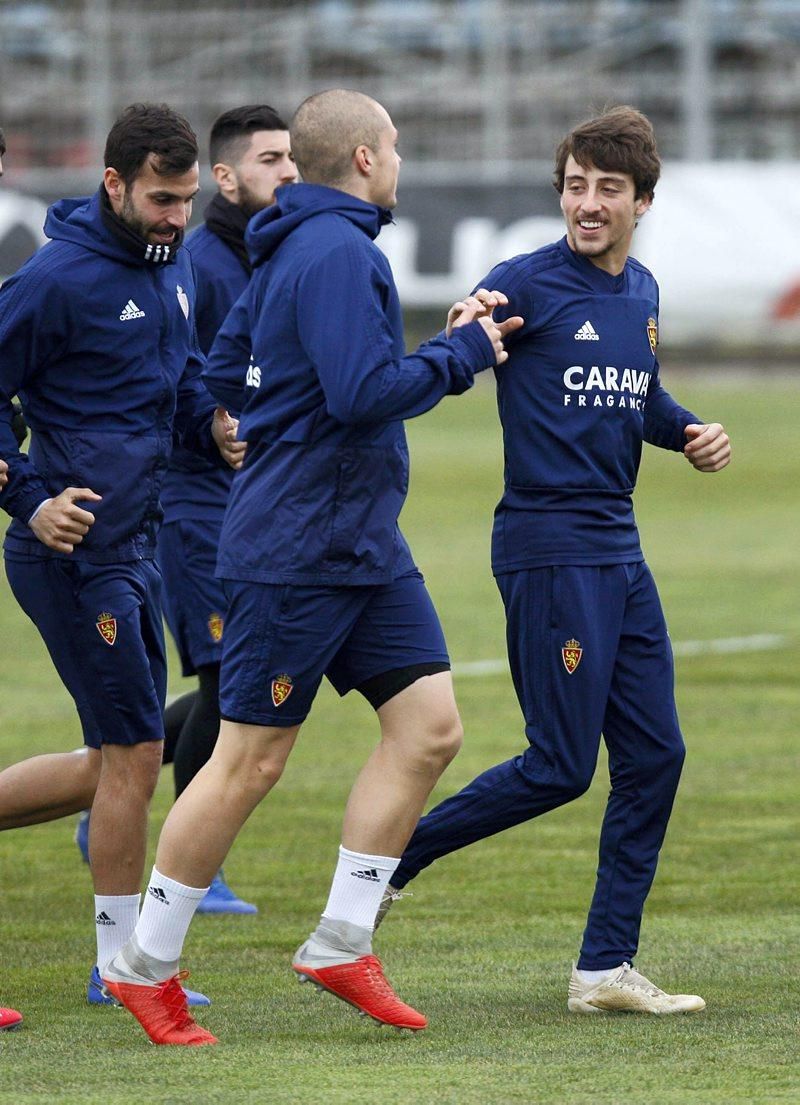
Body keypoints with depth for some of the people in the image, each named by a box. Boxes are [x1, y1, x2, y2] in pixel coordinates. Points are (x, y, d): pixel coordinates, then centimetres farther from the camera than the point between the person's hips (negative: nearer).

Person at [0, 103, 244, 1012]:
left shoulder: (172, 264, 10)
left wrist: (213, 425, 2)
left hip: (135, 545, 9)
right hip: (77, 552, -9)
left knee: (118, 759, 13)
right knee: (134, 752, -5)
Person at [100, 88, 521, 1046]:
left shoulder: (292, 249, 14)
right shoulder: (334, 254, -17)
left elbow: (226, 373, 21)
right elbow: (365, 392, -25)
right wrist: (463, 353, -13)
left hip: (363, 546, 10)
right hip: (297, 551, -10)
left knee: (429, 726, 3)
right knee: (249, 761, -3)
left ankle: (341, 942, 7)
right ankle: (146, 966, 8)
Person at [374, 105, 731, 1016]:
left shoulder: (640, 293, 13)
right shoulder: (528, 284, -11)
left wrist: (691, 434, 10)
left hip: (619, 552, 8)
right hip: (549, 550, -8)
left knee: (653, 756, 4)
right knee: (559, 767, -7)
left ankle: (607, 967, 11)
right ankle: (391, 858, 10)